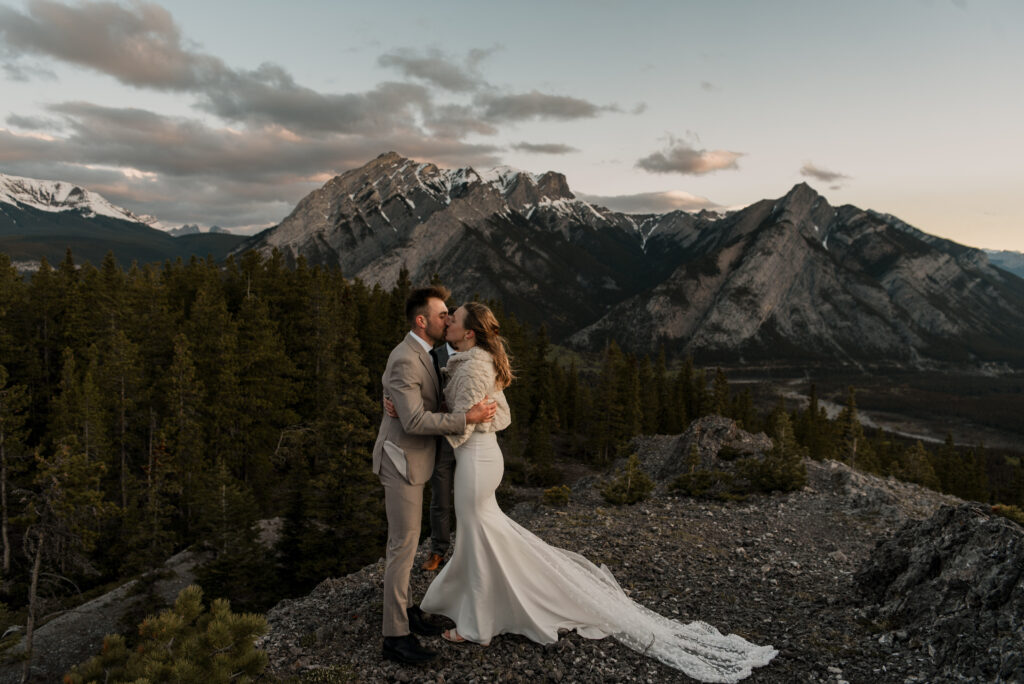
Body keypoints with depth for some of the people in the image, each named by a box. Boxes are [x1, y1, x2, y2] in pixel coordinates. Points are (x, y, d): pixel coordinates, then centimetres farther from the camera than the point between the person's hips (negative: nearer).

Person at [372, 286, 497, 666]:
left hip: (412, 459, 10)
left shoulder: (421, 353, 9)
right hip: (402, 461, -10)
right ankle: (395, 635, 6)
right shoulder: (405, 360, -23)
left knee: (405, 539, 18)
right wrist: (466, 418, -26)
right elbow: (414, 420, -29)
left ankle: (402, 608, 32)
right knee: (403, 545, -4)